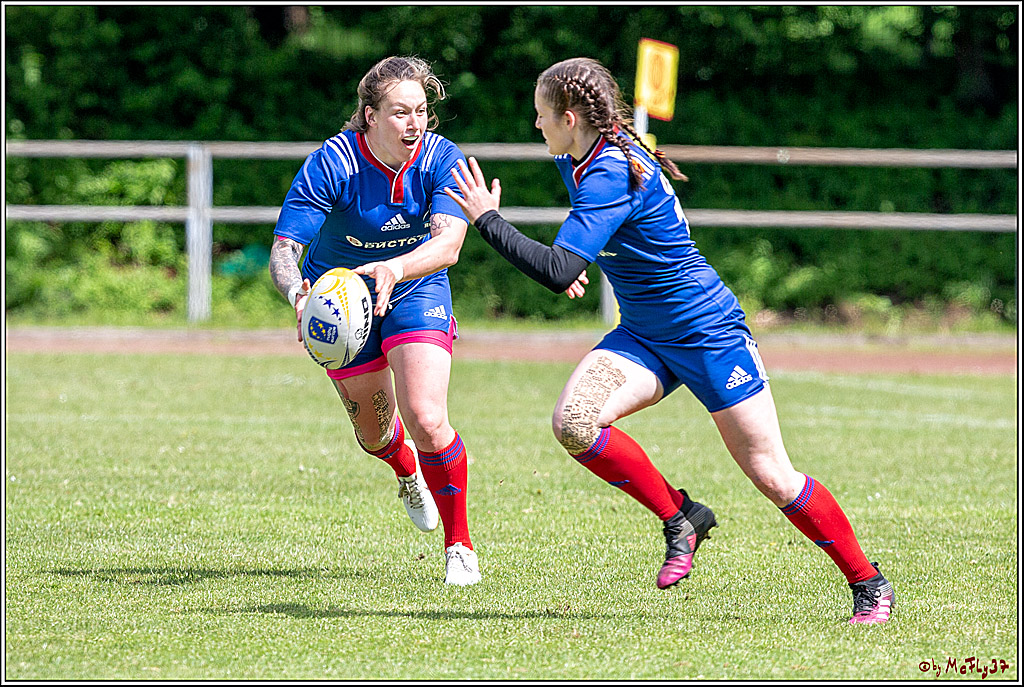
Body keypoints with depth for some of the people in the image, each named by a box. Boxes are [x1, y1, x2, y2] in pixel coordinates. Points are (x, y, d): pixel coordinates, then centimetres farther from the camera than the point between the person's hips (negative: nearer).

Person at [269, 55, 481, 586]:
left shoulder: (442, 159, -23)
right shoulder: (330, 164, -27)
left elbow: (448, 243, -37)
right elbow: (283, 251, -31)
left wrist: (395, 269, -57)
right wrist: (298, 294, -54)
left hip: (416, 290, 0)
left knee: (427, 421, -20)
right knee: (374, 433, 15)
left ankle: (459, 545, 2)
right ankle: (407, 471, 56)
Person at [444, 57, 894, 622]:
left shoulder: (611, 176, -25)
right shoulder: (577, 162, 4)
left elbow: (559, 272, -33)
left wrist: (487, 220, -24)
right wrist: (572, 259, 19)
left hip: (708, 332, -8)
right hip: (645, 335, 8)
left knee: (770, 474, -6)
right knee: (574, 423, -17)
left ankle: (868, 582, 9)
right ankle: (678, 517, -1)